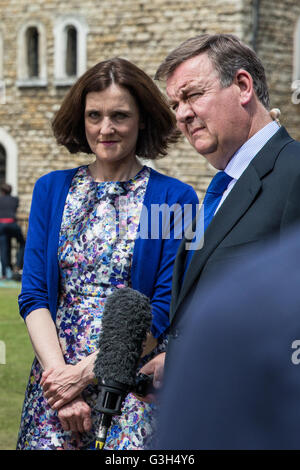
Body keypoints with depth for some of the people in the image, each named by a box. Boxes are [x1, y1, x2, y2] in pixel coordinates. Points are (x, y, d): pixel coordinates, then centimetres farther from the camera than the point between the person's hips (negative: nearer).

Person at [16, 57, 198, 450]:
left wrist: (84, 373, -13)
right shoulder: (51, 189, 9)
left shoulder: (175, 198, -2)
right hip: (55, 378, 3)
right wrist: (57, 371, -11)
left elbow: (165, 310, -7)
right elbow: (33, 296, 4)